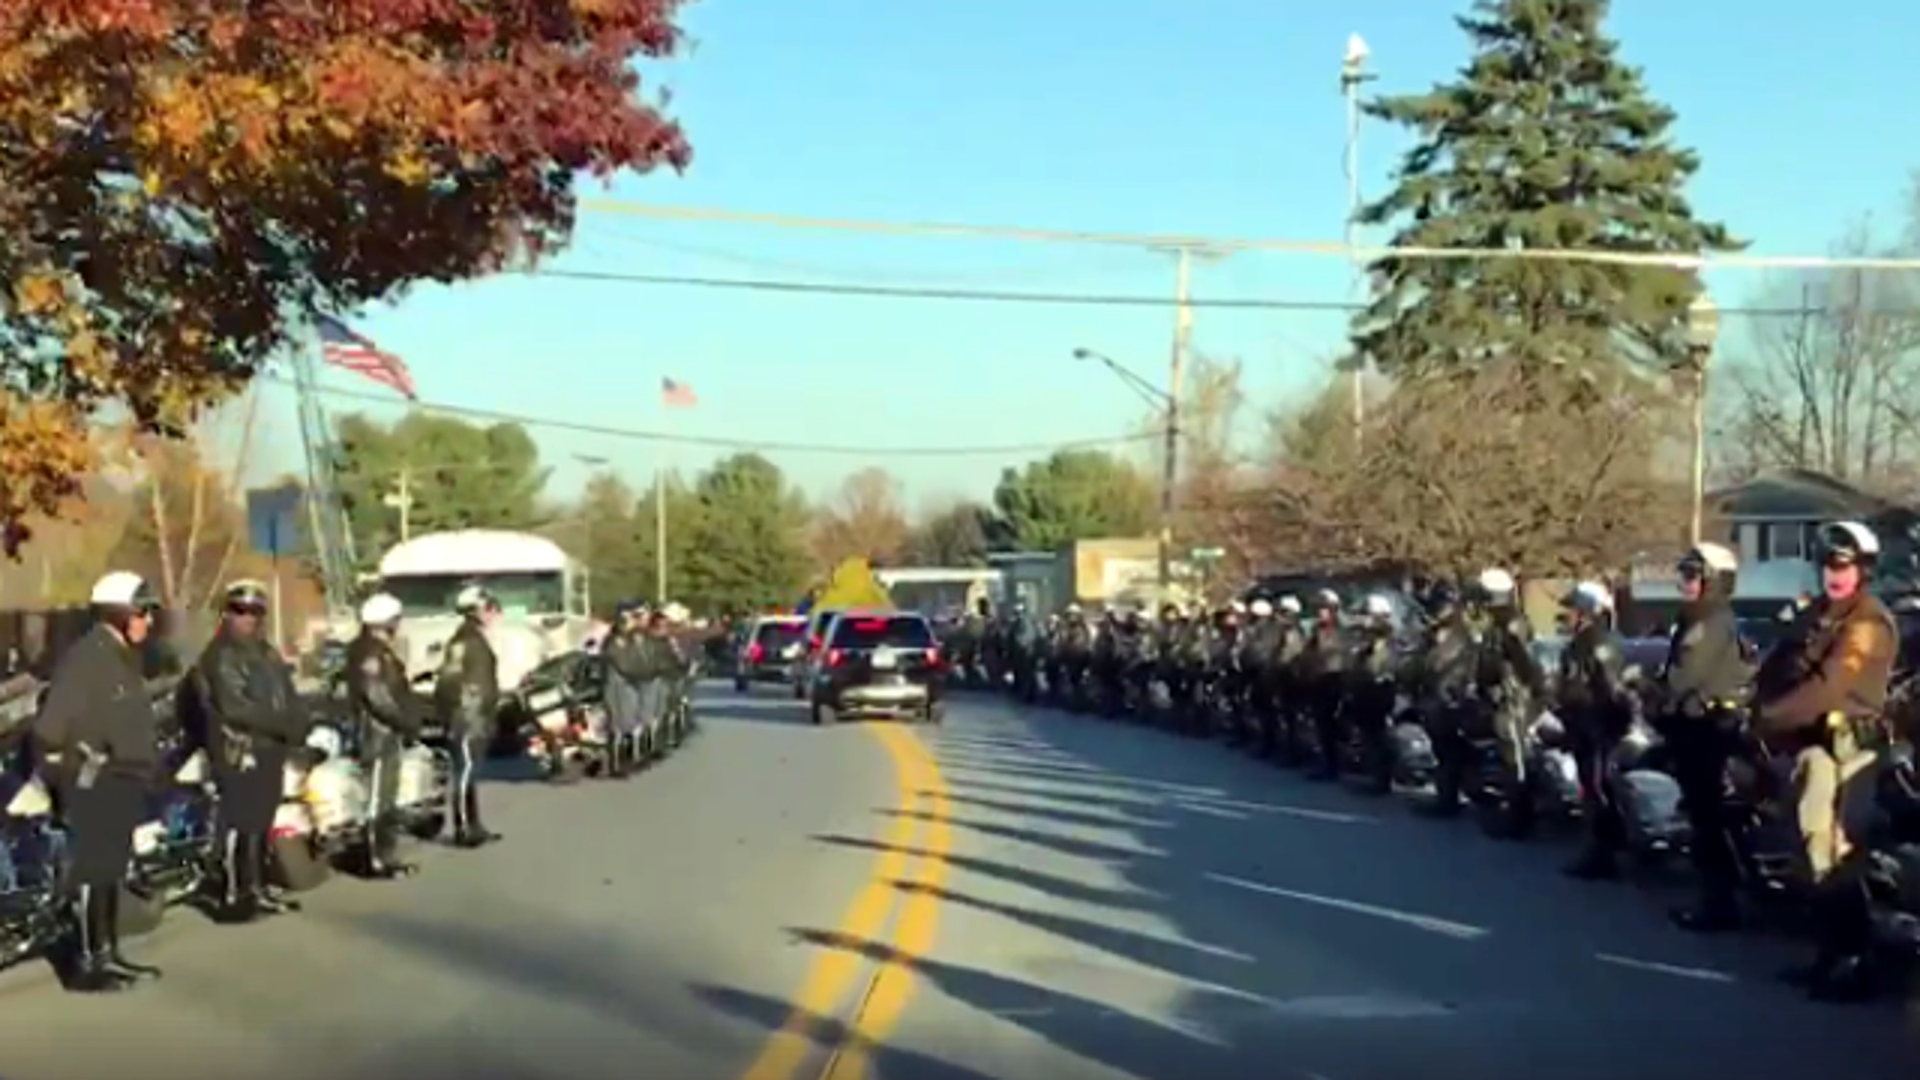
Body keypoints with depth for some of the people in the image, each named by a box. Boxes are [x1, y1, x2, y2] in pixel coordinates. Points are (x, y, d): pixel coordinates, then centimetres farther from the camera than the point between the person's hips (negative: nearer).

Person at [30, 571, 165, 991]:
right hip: (93, 783, -10)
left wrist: (150, 765, 18)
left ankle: (107, 953, 24)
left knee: (113, 869, 15)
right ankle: (85, 963, -5)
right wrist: (72, 766, -17)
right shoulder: (85, 658, -16)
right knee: (91, 870, -8)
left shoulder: (124, 659, 15)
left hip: (123, 781, 10)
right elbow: (51, 725, -22)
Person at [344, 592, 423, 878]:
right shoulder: (369, 653, -16)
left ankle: (388, 857, 21)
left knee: (387, 797, 15)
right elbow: (377, 696, -23)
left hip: (388, 731, 11)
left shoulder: (380, 650, 17)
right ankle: (377, 861, -6)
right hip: (378, 732, -11)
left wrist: (408, 720, 12)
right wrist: (406, 721, -16)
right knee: (378, 798, -8)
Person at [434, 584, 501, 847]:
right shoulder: (464, 640, -16)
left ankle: (474, 826, 19)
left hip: (478, 718, 10)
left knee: (471, 772, 13)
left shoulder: (476, 638, 16)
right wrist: (457, 715, -22)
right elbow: (449, 680, -22)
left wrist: (489, 715, 22)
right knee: (465, 771, -8)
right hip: (467, 718, -10)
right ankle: (463, 830, -6)